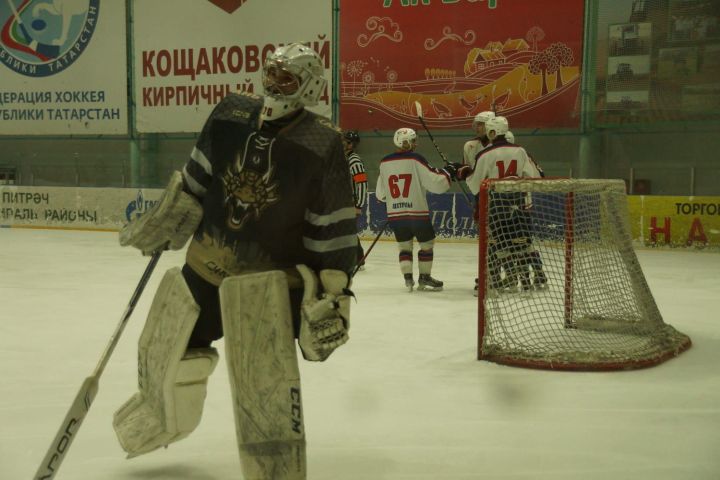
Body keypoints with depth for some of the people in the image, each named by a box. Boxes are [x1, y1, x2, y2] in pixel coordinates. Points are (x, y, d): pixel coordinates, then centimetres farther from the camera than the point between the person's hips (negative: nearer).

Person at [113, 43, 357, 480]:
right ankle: (161, 424, 52)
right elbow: (196, 180, 11)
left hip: (268, 277, -5)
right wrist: (159, 226, 14)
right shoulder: (231, 114, -2)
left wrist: (332, 293, -15)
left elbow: (335, 230, -13)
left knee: (267, 385, -16)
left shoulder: (322, 145, -16)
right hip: (206, 263, 5)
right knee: (168, 354, 20)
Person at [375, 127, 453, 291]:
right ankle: (424, 278, 18)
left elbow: (380, 194, 10)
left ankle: (408, 278, 10)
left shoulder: (384, 162, 3)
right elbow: (436, 182, -15)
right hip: (417, 212, -4)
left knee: (404, 245, 17)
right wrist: (447, 173, 4)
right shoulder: (416, 159, -12)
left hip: (394, 215, 4)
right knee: (426, 244, 13)